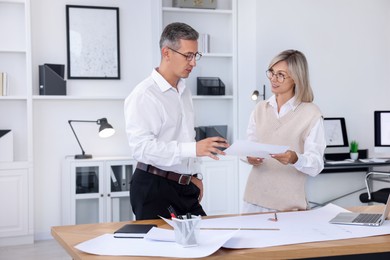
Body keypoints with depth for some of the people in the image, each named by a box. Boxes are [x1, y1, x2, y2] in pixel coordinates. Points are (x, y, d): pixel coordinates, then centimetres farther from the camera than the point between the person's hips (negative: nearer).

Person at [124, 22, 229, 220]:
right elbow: (140, 147, -24)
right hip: (154, 188, -7)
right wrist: (194, 148, -28)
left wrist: (195, 175, 18)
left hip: (185, 188, 8)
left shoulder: (184, 91, 14)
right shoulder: (144, 95, -14)